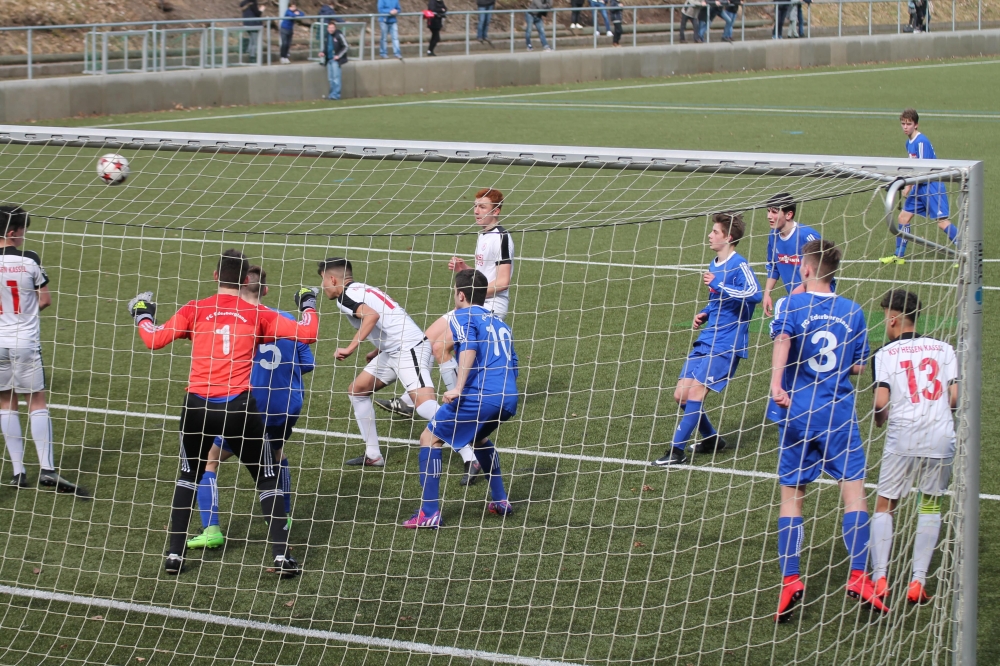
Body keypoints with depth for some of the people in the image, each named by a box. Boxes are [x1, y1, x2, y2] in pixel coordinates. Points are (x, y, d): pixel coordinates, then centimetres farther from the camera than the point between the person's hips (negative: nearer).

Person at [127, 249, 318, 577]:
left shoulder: (194, 310, 4)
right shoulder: (258, 314, 4)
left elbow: (154, 339, -2)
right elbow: (307, 334, 0)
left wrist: (142, 315, 18)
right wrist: (308, 305, 20)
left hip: (198, 405, 1)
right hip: (239, 407, -1)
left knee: (188, 476, 22)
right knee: (268, 479, 13)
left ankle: (174, 555, 17)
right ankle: (281, 556, 5)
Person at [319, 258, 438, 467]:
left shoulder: (345, 296, -8)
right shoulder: (362, 290, 21)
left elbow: (372, 315, -27)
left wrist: (350, 348, -24)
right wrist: (376, 353, 31)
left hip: (409, 349, -11)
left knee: (424, 405, -22)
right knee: (357, 390, 17)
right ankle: (373, 455, 21)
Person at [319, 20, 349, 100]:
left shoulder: (339, 35, -10)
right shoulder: (326, 36, 11)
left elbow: (346, 47, -8)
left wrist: (339, 55, -14)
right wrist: (323, 53, 5)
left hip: (336, 59, -7)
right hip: (329, 60, 7)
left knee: (336, 77, -9)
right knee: (331, 78, 9)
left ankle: (335, 94, -8)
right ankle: (332, 93, 15)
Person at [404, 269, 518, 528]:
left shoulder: (463, 316, 5)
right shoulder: (499, 323, 26)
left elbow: (469, 348, -14)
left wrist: (458, 388, -22)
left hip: (479, 395, -8)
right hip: (508, 400, 8)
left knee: (430, 439, 3)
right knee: (478, 438, 35)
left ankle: (429, 513, -6)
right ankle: (500, 500, 33)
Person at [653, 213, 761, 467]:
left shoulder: (738, 265, -13)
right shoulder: (714, 265, 15)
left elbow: (754, 294, -31)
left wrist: (718, 285, -31)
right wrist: (704, 314, 9)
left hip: (726, 343, -9)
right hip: (706, 339, 9)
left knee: (695, 392, -15)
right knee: (681, 395, 5)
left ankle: (676, 451, -11)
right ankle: (711, 439, 24)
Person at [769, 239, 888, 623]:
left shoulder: (793, 304, -1)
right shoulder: (853, 311, 6)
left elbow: (782, 340, -21)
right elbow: (859, 367, 11)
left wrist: (776, 386, -34)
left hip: (799, 413, 0)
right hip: (840, 413, 0)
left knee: (791, 494, 7)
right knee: (853, 489, 2)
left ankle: (790, 580, -1)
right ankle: (858, 576, -9)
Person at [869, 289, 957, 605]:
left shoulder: (886, 354, 2)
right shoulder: (943, 348, 10)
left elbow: (881, 402, -8)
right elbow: (956, 396, 1)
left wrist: (879, 420, 13)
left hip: (902, 437, -2)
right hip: (942, 436, 2)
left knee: (885, 505, 10)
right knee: (931, 505, 15)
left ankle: (879, 579, -1)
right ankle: (918, 581, 8)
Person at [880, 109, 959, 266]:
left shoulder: (921, 142, -17)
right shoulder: (909, 143, 11)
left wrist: (908, 187, -18)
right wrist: (909, 187, 10)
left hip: (932, 186, -9)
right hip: (920, 187, 9)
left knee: (941, 221, -13)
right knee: (903, 217, 9)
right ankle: (899, 256, 18)